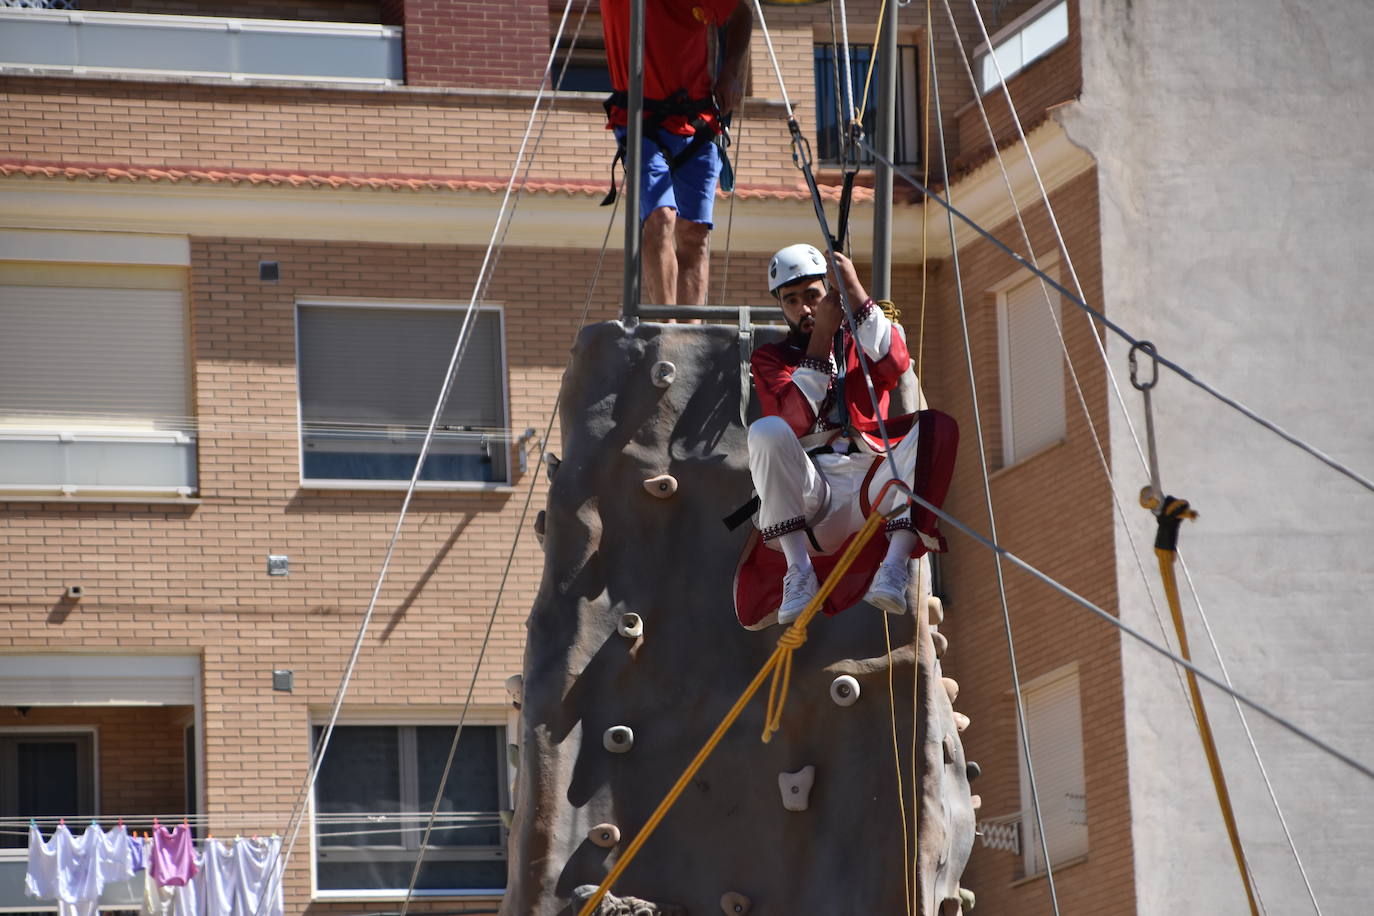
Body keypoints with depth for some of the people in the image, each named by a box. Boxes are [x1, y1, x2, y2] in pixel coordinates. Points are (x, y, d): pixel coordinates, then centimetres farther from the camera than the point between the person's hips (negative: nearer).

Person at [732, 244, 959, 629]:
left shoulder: (860, 346, 22)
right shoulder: (769, 358, 17)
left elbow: (895, 363, -6)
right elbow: (796, 418, -5)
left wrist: (855, 293, -13)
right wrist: (822, 337, -8)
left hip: (869, 488, 1)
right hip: (808, 498, -1)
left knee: (935, 426, -23)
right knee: (766, 431, -30)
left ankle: (895, 567, -38)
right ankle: (799, 572, -32)